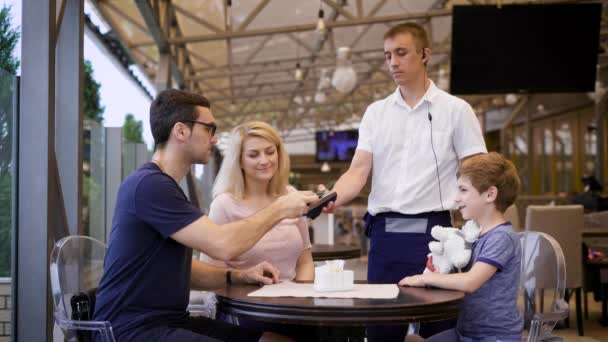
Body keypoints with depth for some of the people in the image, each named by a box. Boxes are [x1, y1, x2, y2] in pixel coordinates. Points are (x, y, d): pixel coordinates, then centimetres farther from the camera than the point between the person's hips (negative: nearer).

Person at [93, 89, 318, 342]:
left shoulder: (164, 186, 17)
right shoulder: (149, 184, -16)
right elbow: (222, 245, -21)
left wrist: (238, 276, 4)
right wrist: (279, 209, -8)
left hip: (171, 321, 10)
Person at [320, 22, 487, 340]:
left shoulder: (456, 110, 2)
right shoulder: (375, 112, 11)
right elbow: (358, 171, 2)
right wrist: (333, 197, -19)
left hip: (433, 230, -3)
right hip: (384, 232, 3)